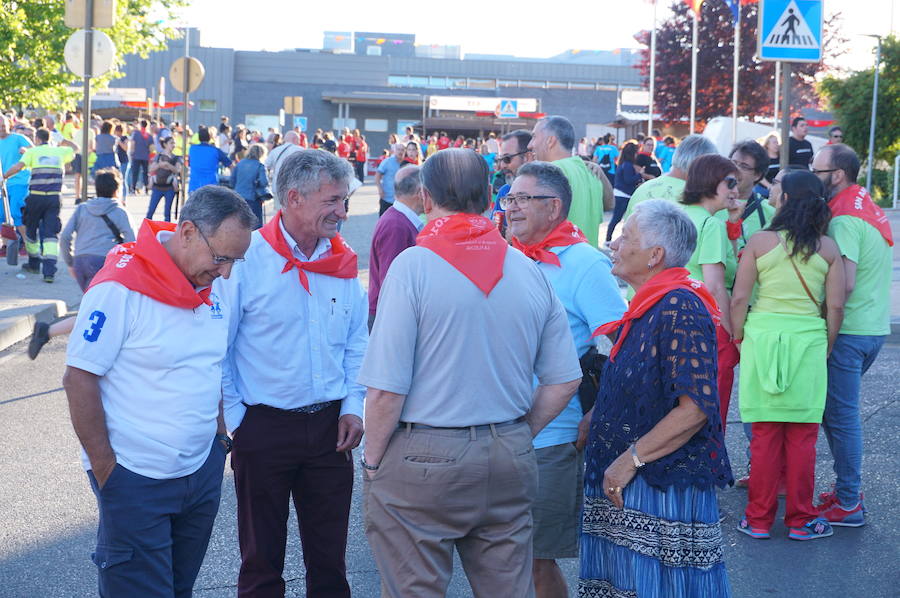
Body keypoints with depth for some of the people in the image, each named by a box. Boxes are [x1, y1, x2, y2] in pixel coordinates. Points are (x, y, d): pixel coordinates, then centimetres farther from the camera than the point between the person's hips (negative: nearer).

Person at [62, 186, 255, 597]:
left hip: (203, 469, 7)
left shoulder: (211, 286, 4)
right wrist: (104, 469, -13)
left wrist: (219, 434, 12)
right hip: (136, 481, -6)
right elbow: (79, 379, -15)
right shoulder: (121, 288, -18)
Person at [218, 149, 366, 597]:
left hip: (330, 426, 4)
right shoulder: (247, 258, -10)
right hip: (264, 426, -4)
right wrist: (234, 418, -8)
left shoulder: (342, 262, 5)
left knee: (329, 556, 11)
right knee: (262, 560, 9)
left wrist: (352, 405, 3)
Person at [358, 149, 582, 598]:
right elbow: (565, 382, 6)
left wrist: (372, 460, -2)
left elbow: (386, 391, -15)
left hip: (422, 460, -4)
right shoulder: (529, 270, 3)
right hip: (510, 463, 5)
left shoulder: (413, 265, -12)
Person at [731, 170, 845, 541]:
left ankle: (759, 519, 13)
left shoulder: (760, 241, -1)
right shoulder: (828, 248, 2)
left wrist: (738, 339, 10)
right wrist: (827, 346, 13)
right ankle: (800, 520, 15)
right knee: (802, 435, 7)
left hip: (762, 334, 0)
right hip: (809, 340, 0)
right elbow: (836, 306, 1)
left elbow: (739, 298, -2)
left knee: (765, 433, 6)